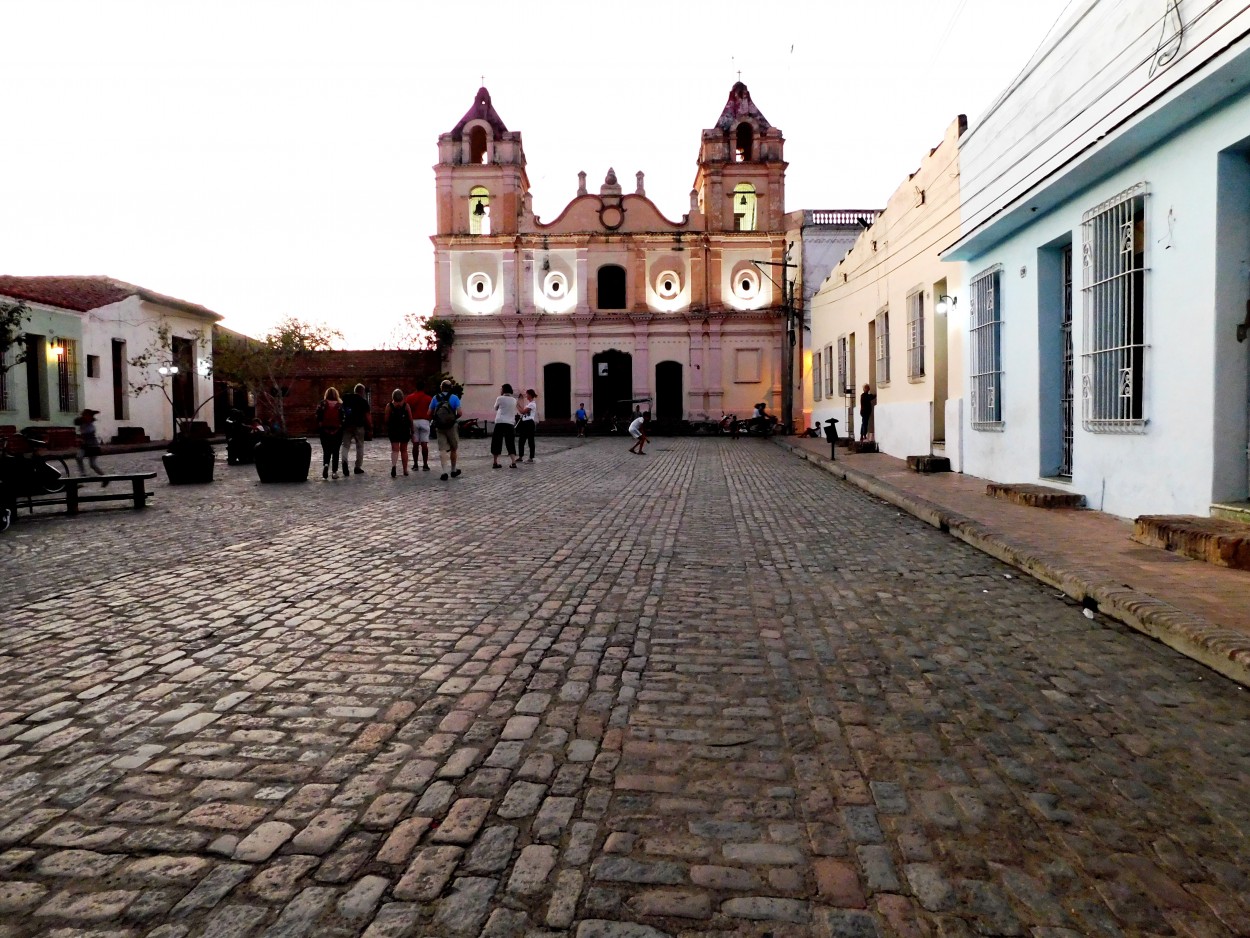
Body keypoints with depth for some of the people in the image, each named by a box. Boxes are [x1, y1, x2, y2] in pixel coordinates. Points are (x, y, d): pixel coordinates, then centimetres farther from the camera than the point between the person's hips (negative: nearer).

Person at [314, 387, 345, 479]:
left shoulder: (322, 404, 0)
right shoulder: (340, 405, -1)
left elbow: (318, 418, -3)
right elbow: (343, 419, -3)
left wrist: (318, 431, 2)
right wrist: (344, 432, 4)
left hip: (325, 431, 0)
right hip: (337, 431, 0)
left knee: (326, 451, 8)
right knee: (335, 452, 8)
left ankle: (326, 464, -19)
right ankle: (334, 471, 5)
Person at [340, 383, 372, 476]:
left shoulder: (345, 398, 7)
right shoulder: (363, 401, -3)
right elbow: (367, 415, -7)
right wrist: (370, 427, 0)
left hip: (346, 426, 2)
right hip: (359, 426, -2)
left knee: (346, 446, 6)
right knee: (360, 446, 11)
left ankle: (344, 460, -22)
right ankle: (358, 467, 13)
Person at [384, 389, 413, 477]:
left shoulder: (389, 406, -1)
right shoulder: (406, 405, -1)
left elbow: (387, 420, -2)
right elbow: (410, 420, -2)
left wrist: (387, 430, 11)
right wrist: (412, 432, 5)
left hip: (393, 431, -1)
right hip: (405, 430, 1)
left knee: (395, 450, -3)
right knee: (404, 450, 11)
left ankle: (393, 465, -30)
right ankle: (405, 470, 12)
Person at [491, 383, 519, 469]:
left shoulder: (500, 398, -2)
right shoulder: (514, 400, 11)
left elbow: (495, 408, 13)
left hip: (500, 423, -3)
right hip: (510, 424, 3)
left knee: (496, 443, 5)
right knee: (510, 444, 7)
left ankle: (495, 463, 5)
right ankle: (513, 462, -4)